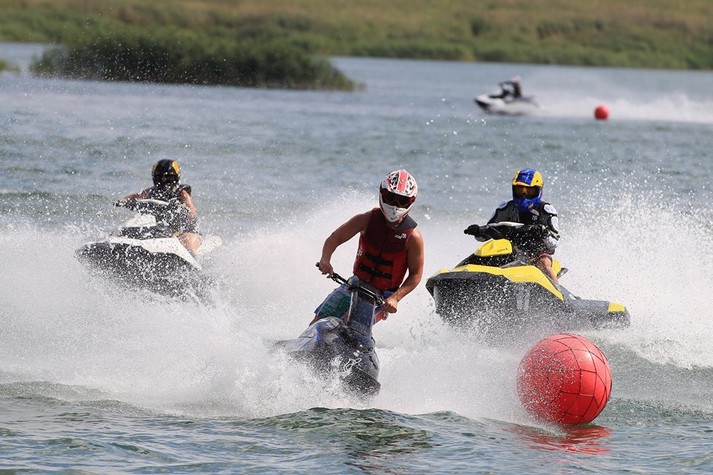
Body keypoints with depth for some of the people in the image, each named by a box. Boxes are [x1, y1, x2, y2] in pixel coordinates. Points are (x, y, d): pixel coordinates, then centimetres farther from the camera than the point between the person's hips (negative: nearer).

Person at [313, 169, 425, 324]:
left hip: (384, 296, -4)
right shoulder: (368, 220, -8)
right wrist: (325, 260, -26)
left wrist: (395, 298, -21)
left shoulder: (413, 237, -13)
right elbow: (334, 238, -5)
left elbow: (416, 274, -7)